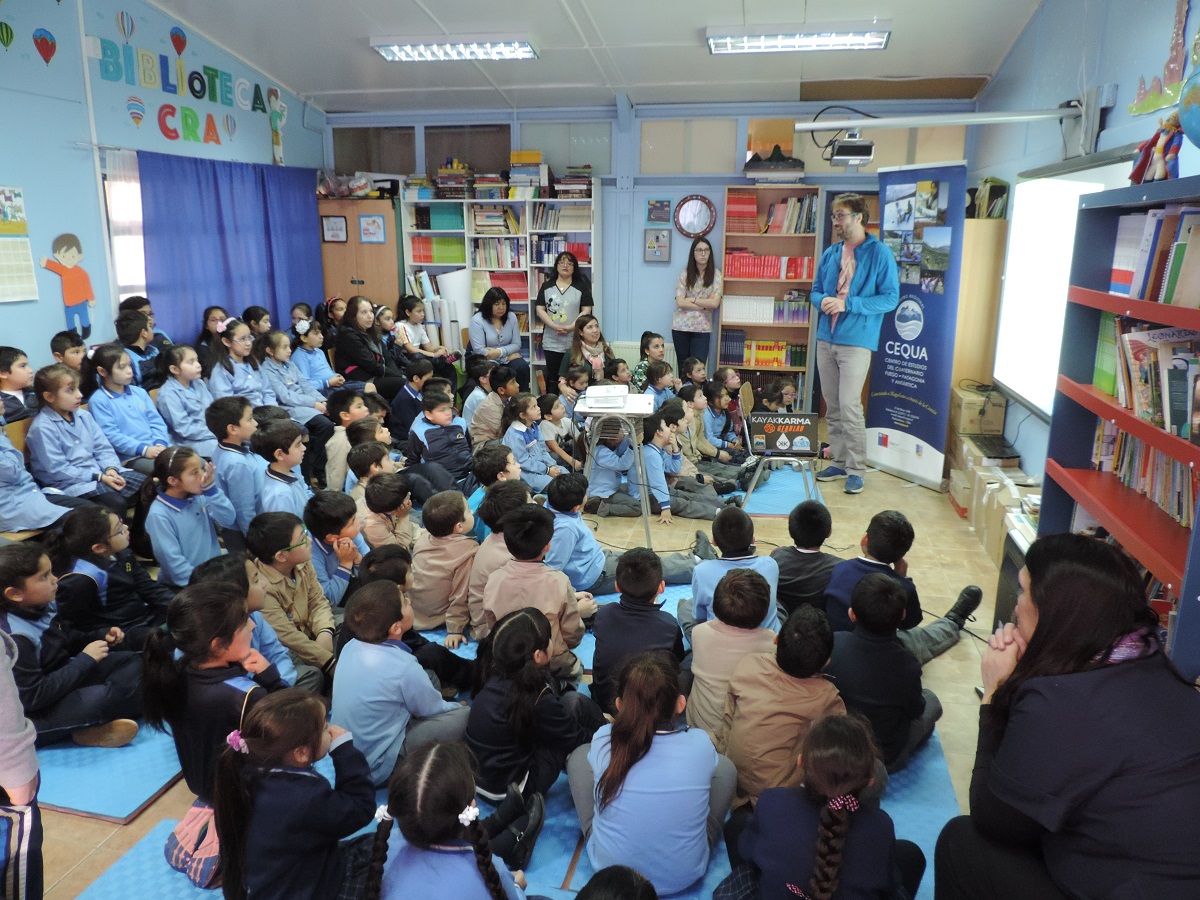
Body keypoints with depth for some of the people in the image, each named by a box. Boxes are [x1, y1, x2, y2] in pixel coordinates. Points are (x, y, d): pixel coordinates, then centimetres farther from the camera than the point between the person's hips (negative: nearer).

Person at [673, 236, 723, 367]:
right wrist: (705, 305, -10)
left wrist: (693, 299, -8)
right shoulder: (684, 274, 1)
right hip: (681, 327, 1)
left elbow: (715, 303, -9)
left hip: (702, 328, -1)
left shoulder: (716, 274, 0)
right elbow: (680, 302, -8)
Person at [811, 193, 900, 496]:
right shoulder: (830, 253, 11)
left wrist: (847, 304, -19)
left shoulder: (879, 253, -6)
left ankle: (857, 469, 1)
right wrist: (822, 301, -7)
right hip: (826, 338, 6)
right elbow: (815, 290, 18)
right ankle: (839, 462, 21)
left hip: (856, 341, -6)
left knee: (850, 406, -10)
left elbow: (890, 298, -10)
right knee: (832, 407, 10)